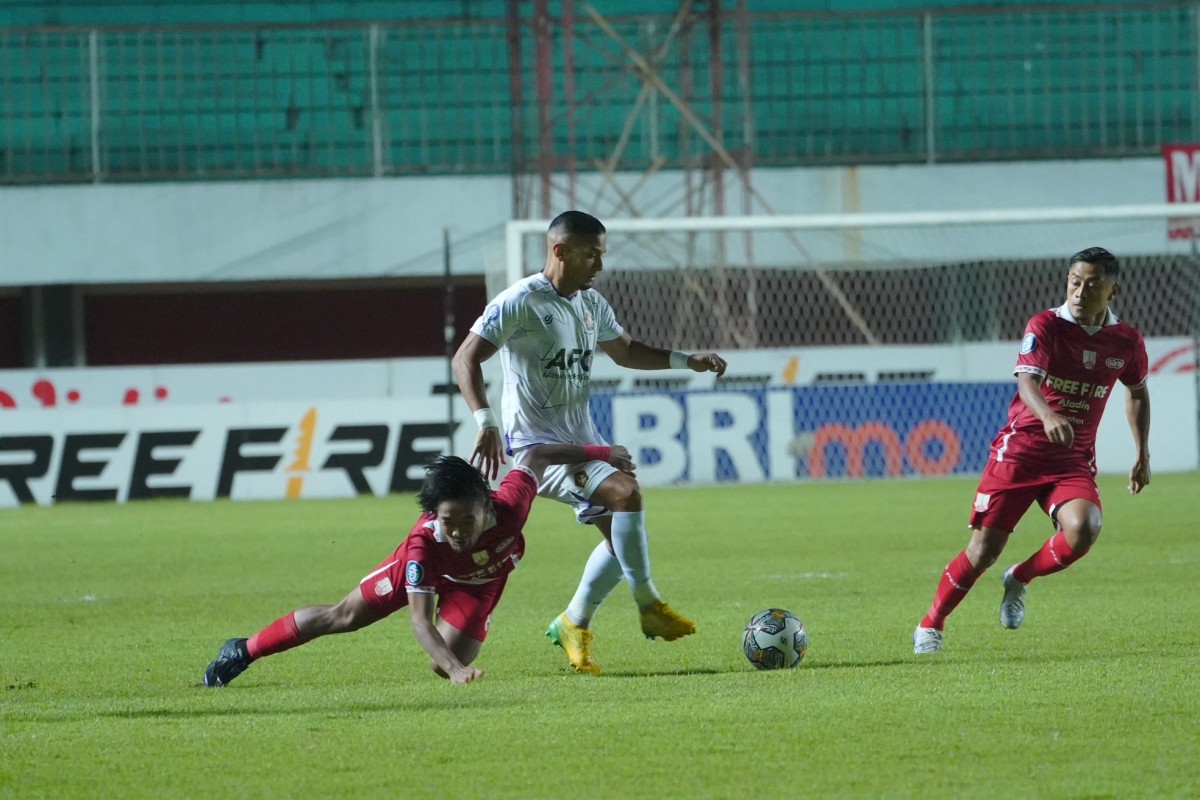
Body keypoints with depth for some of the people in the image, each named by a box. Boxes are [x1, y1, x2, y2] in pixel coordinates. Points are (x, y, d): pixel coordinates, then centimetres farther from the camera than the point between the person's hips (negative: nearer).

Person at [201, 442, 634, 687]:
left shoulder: (510, 506, -44)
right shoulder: (424, 543, -47)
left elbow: (537, 456, -23)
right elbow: (420, 620, -48)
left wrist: (602, 453, -9)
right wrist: (455, 668, -65)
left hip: (478, 580, 2)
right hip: (428, 568, -2)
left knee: (447, 664, -15)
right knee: (342, 616, 7)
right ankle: (243, 651, 25)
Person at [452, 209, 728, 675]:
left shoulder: (591, 304, 11)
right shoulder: (520, 302, -14)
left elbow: (625, 351, 27)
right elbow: (466, 359, -18)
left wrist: (687, 361, 14)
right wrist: (485, 422, -32)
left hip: (582, 439, 9)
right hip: (536, 444, -9)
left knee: (620, 532, 8)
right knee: (625, 492, -26)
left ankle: (574, 626, 25)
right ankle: (650, 607, -16)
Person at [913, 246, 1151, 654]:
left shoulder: (1127, 341, 2)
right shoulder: (1045, 326, -10)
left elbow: (1137, 391, 22)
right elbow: (1027, 380, -26)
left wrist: (1142, 455, 19)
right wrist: (1048, 417, -47)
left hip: (1074, 459, 3)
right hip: (1019, 450, -2)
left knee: (1083, 529, -27)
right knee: (984, 550, -4)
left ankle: (1019, 580, 3)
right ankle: (930, 625, 19)